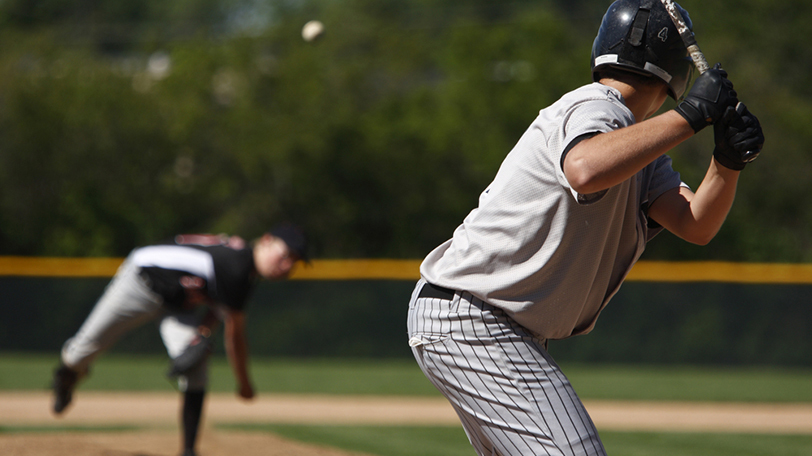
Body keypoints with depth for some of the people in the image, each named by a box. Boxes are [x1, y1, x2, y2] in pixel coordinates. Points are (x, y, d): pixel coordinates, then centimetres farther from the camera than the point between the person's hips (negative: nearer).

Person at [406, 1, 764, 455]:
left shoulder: (638, 144, 14)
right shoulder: (596, 109, -15)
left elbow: (695, 224, 0)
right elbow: (586, 171, -41)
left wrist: (728, 161, -19)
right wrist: (692, 115, -35)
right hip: (469, 322, -11)